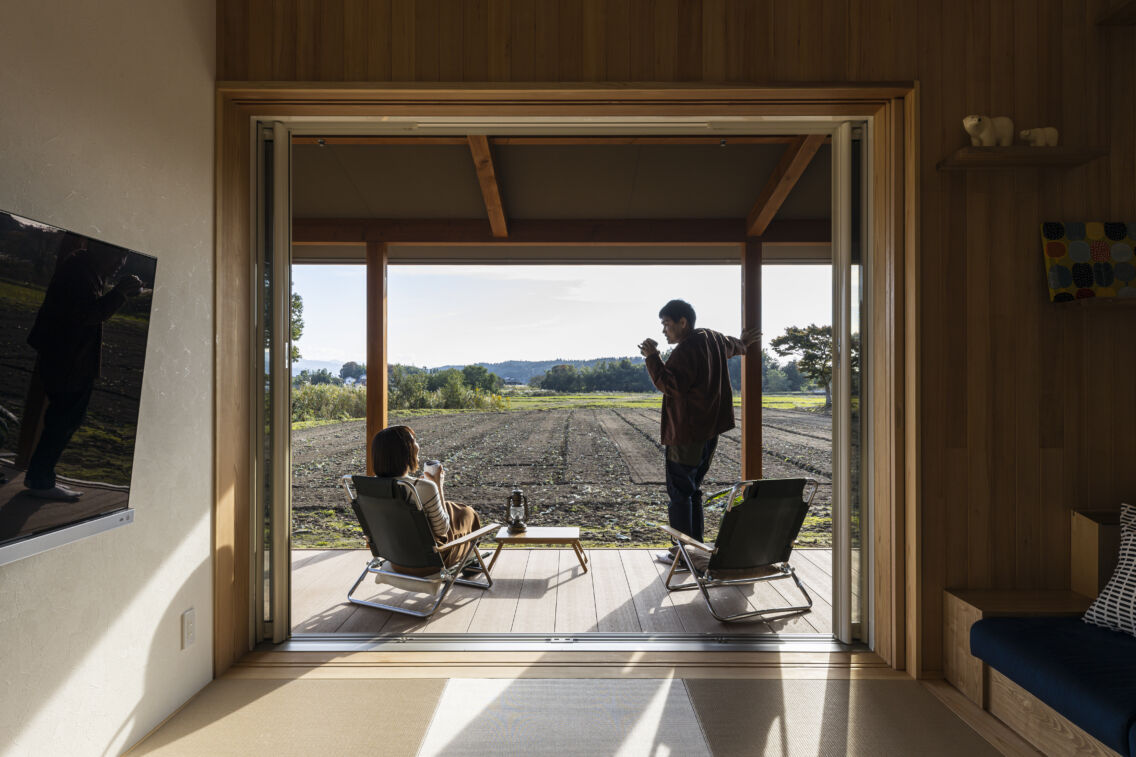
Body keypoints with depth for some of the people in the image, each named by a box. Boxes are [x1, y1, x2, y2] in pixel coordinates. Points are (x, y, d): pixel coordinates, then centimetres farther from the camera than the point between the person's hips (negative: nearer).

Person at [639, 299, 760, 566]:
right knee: (693, 490, 17)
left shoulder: (685, 351, -18)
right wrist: (743, 344, 54)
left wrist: (653, 358, -29)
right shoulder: (713, 338, 11)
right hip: (710, 430, 10)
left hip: (687, 433, -10)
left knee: (679, 492, -1)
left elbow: (670, 385, -27)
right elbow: (731, 346, 33)